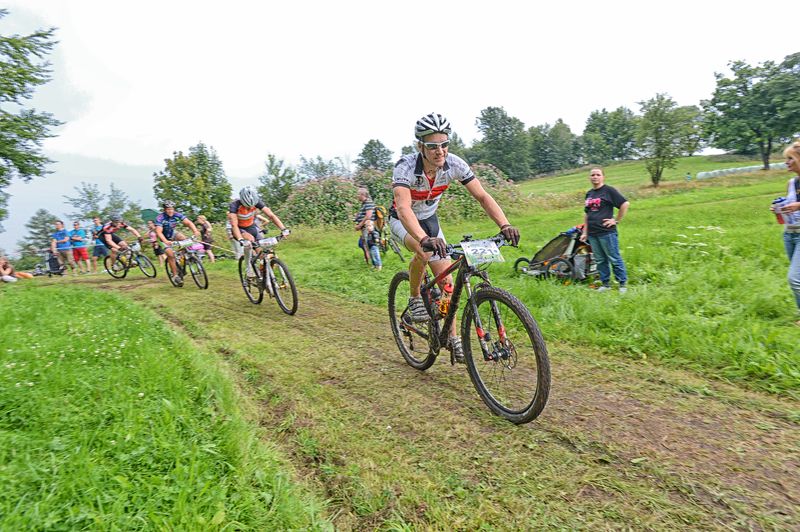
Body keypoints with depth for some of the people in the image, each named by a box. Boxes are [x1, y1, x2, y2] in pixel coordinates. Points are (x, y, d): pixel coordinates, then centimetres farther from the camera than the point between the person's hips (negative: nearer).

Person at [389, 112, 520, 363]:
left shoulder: (454, 164, -21)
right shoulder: (405, 167, -34)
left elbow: (482, 196, -21)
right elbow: (404, 208, -49)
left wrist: (505, 225, -38)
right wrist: (425, 239, -66)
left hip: (429, 219, 4)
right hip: (402, 220, -4)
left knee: (446, 279, -3)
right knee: (424, 251, -37)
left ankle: (452, 337, 12)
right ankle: (415, 298, -8)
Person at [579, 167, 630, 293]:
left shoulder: (609, 191, -6)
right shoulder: (589, 194, 15)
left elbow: (625, 204, -10)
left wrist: (616, 220, -9)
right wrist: (585, 232, 17)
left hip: (606, 232, -7)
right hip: (592, 234, 7)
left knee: (614, 259, 0)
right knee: (600, 260, 12)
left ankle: (623, 284, 11)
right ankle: (605, 283, 23)